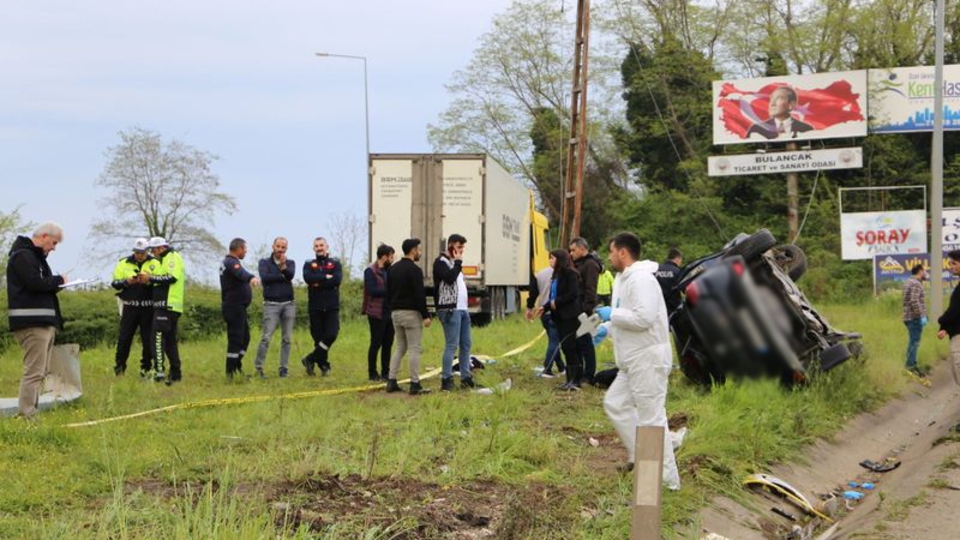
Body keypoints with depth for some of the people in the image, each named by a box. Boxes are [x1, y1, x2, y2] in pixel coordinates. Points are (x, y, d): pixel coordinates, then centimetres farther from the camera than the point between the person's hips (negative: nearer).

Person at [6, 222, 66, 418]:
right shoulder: (22, 256, -10)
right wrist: (58, 280, -7)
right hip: (32, 322, -11)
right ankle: (26, 415, -16)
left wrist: (55, 284, 2)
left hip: (44, 321, 11)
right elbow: (35, 283, -21)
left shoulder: (35, 256, 23)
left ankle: (31, 412, 15)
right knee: (34, 371, -14)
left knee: (40, 371, 12)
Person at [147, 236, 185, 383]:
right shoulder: (166, 259, 25)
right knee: (171, 341, 13)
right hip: (171, 306, 11)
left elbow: (171, 277, -19)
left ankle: (159, 371, -17)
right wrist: (150, 278, 6)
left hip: (167, 305, -11)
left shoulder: (173, 257, -6)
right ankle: (176, 373, 16)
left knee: (158, 337, -13)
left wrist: (150, 278, -13)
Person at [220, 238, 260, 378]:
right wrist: (251, 278, -58)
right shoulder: (231, 262, -15)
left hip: (238, 308, 11)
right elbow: (240, 273, -39)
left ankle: (236, 366, 21)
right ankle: (231, 372, -10)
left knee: (245, 338, 16)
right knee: (235, 339, -10)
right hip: (234, 307, -11)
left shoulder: (228, 262, 18)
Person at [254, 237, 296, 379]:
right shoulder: (264, 262, 8)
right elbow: (265, 278, -11)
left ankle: (284, 368, 8)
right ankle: (258, 367, -7)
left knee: (287, 339, 3)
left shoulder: (290, 263, 13)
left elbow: (290, 275, -10)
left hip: (289, 304, 3)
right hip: (271, 304, -3)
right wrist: (282, 277, -6)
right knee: (266, 338, -10)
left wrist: (283, 266, -29)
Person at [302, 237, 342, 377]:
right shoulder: (309, 265, 11)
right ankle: (323, 365, 11)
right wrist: (326, 277, -11)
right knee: (318, 337, 1)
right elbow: (308, 278, -11)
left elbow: (337, 280, -9)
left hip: (332, 306, 0)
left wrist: (318, 283, -10)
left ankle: (310, 360, -3)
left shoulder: (335, 264, 10)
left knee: (331, 335, -14)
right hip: (315, 307, 0)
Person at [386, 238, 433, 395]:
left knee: (400, 347, 14)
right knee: (414, 349, -4)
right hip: (411, 313, -8)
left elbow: (388, 292, 16)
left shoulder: (393, 269, 12)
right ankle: (415, 384, -5)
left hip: (395, 313, 8)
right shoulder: (414, 270, -13)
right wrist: (426, 315, -13)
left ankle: (391, 381, 8)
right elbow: (420, 295, -17)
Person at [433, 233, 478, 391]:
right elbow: (449, 278, -22)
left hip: (462, 309, 10)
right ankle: (446, 380, -10)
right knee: (452, 345, -12)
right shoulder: (441, 262, -6)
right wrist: (458, 262, -12)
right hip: (450, 309, -10)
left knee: (466, 344, 10)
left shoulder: (455, 262, 21)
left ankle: (466, 378, 16)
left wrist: (463, 282, 12)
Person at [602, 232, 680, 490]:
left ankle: (667, 479, -3)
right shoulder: (625, 279, 16)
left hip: (648, 360, -11)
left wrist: (612, 314, -15)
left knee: (651, 417, -8)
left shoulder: (641, 279, -17)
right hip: (633, 361, 11)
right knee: (615, 403, 16)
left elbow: (643, 318, -27)